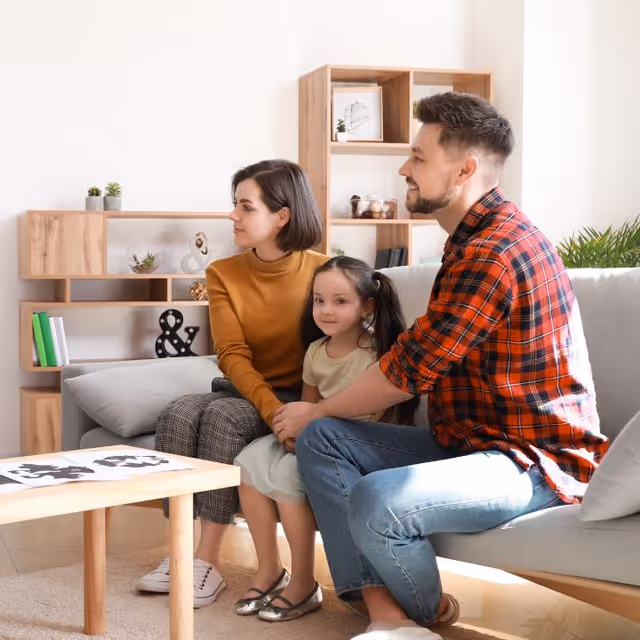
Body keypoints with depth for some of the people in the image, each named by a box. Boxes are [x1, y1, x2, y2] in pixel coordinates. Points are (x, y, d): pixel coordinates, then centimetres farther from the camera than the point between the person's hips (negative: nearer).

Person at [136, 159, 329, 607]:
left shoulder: (321, 271, -8)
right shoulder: (222, 273, 1)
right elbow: (232, 354, -9)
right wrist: (269, 406, -27)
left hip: (299, 397, -4)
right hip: (244, 391, 4)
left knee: (222, 416, -31)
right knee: (177, 414, -25)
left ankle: (209, 561, -28)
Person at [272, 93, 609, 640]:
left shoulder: (493, 251, -20)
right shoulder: (476, 237, 14)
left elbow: (407, 371, -17)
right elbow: (421, 359, 17)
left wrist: (317, 410, 0)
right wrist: (319, 418, 14)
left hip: (534, 461, -10)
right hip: (470, 439, 11)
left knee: (376, 502, -32)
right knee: (321, 439, 0)